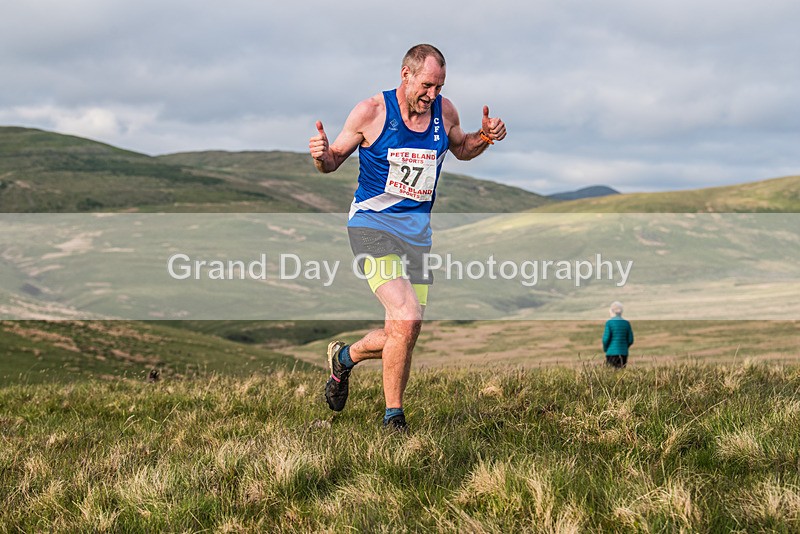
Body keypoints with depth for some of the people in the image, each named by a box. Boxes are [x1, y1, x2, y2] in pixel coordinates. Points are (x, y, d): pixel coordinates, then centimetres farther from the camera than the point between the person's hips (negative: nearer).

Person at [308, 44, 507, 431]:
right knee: (407, 317, -23)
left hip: (417, 231, 5)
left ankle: (344, 357, 37)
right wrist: (321, 155, -21)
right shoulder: (371, 112, -8)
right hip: (372, 224, -5)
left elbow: (461, 149, 23)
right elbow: (334, 160, 2)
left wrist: (484, 137, 2)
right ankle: (393, 416, -6)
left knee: (403, 336, 5)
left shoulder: (444, 111, 3)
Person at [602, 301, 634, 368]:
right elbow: (630, 340, 6)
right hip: (624, 354, 4)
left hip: (612, 353, -4)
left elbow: (606, 339, -11)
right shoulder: (626, 323, 5)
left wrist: (605, 349, 7)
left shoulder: (609, 323, -7)